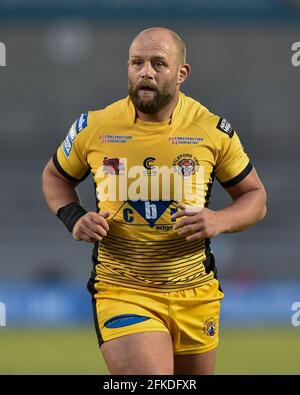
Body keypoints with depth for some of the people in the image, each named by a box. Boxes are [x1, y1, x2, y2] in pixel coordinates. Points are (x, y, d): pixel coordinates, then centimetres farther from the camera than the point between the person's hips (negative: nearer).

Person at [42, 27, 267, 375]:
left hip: (195, 296, 3)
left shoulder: (213, 130, -3)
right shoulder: (94, 127, -4)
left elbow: (255, 197, 8)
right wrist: (74, 219, -5)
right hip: (120, 291, -2)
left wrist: (220, 221, -14)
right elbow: (55, 176, 16)